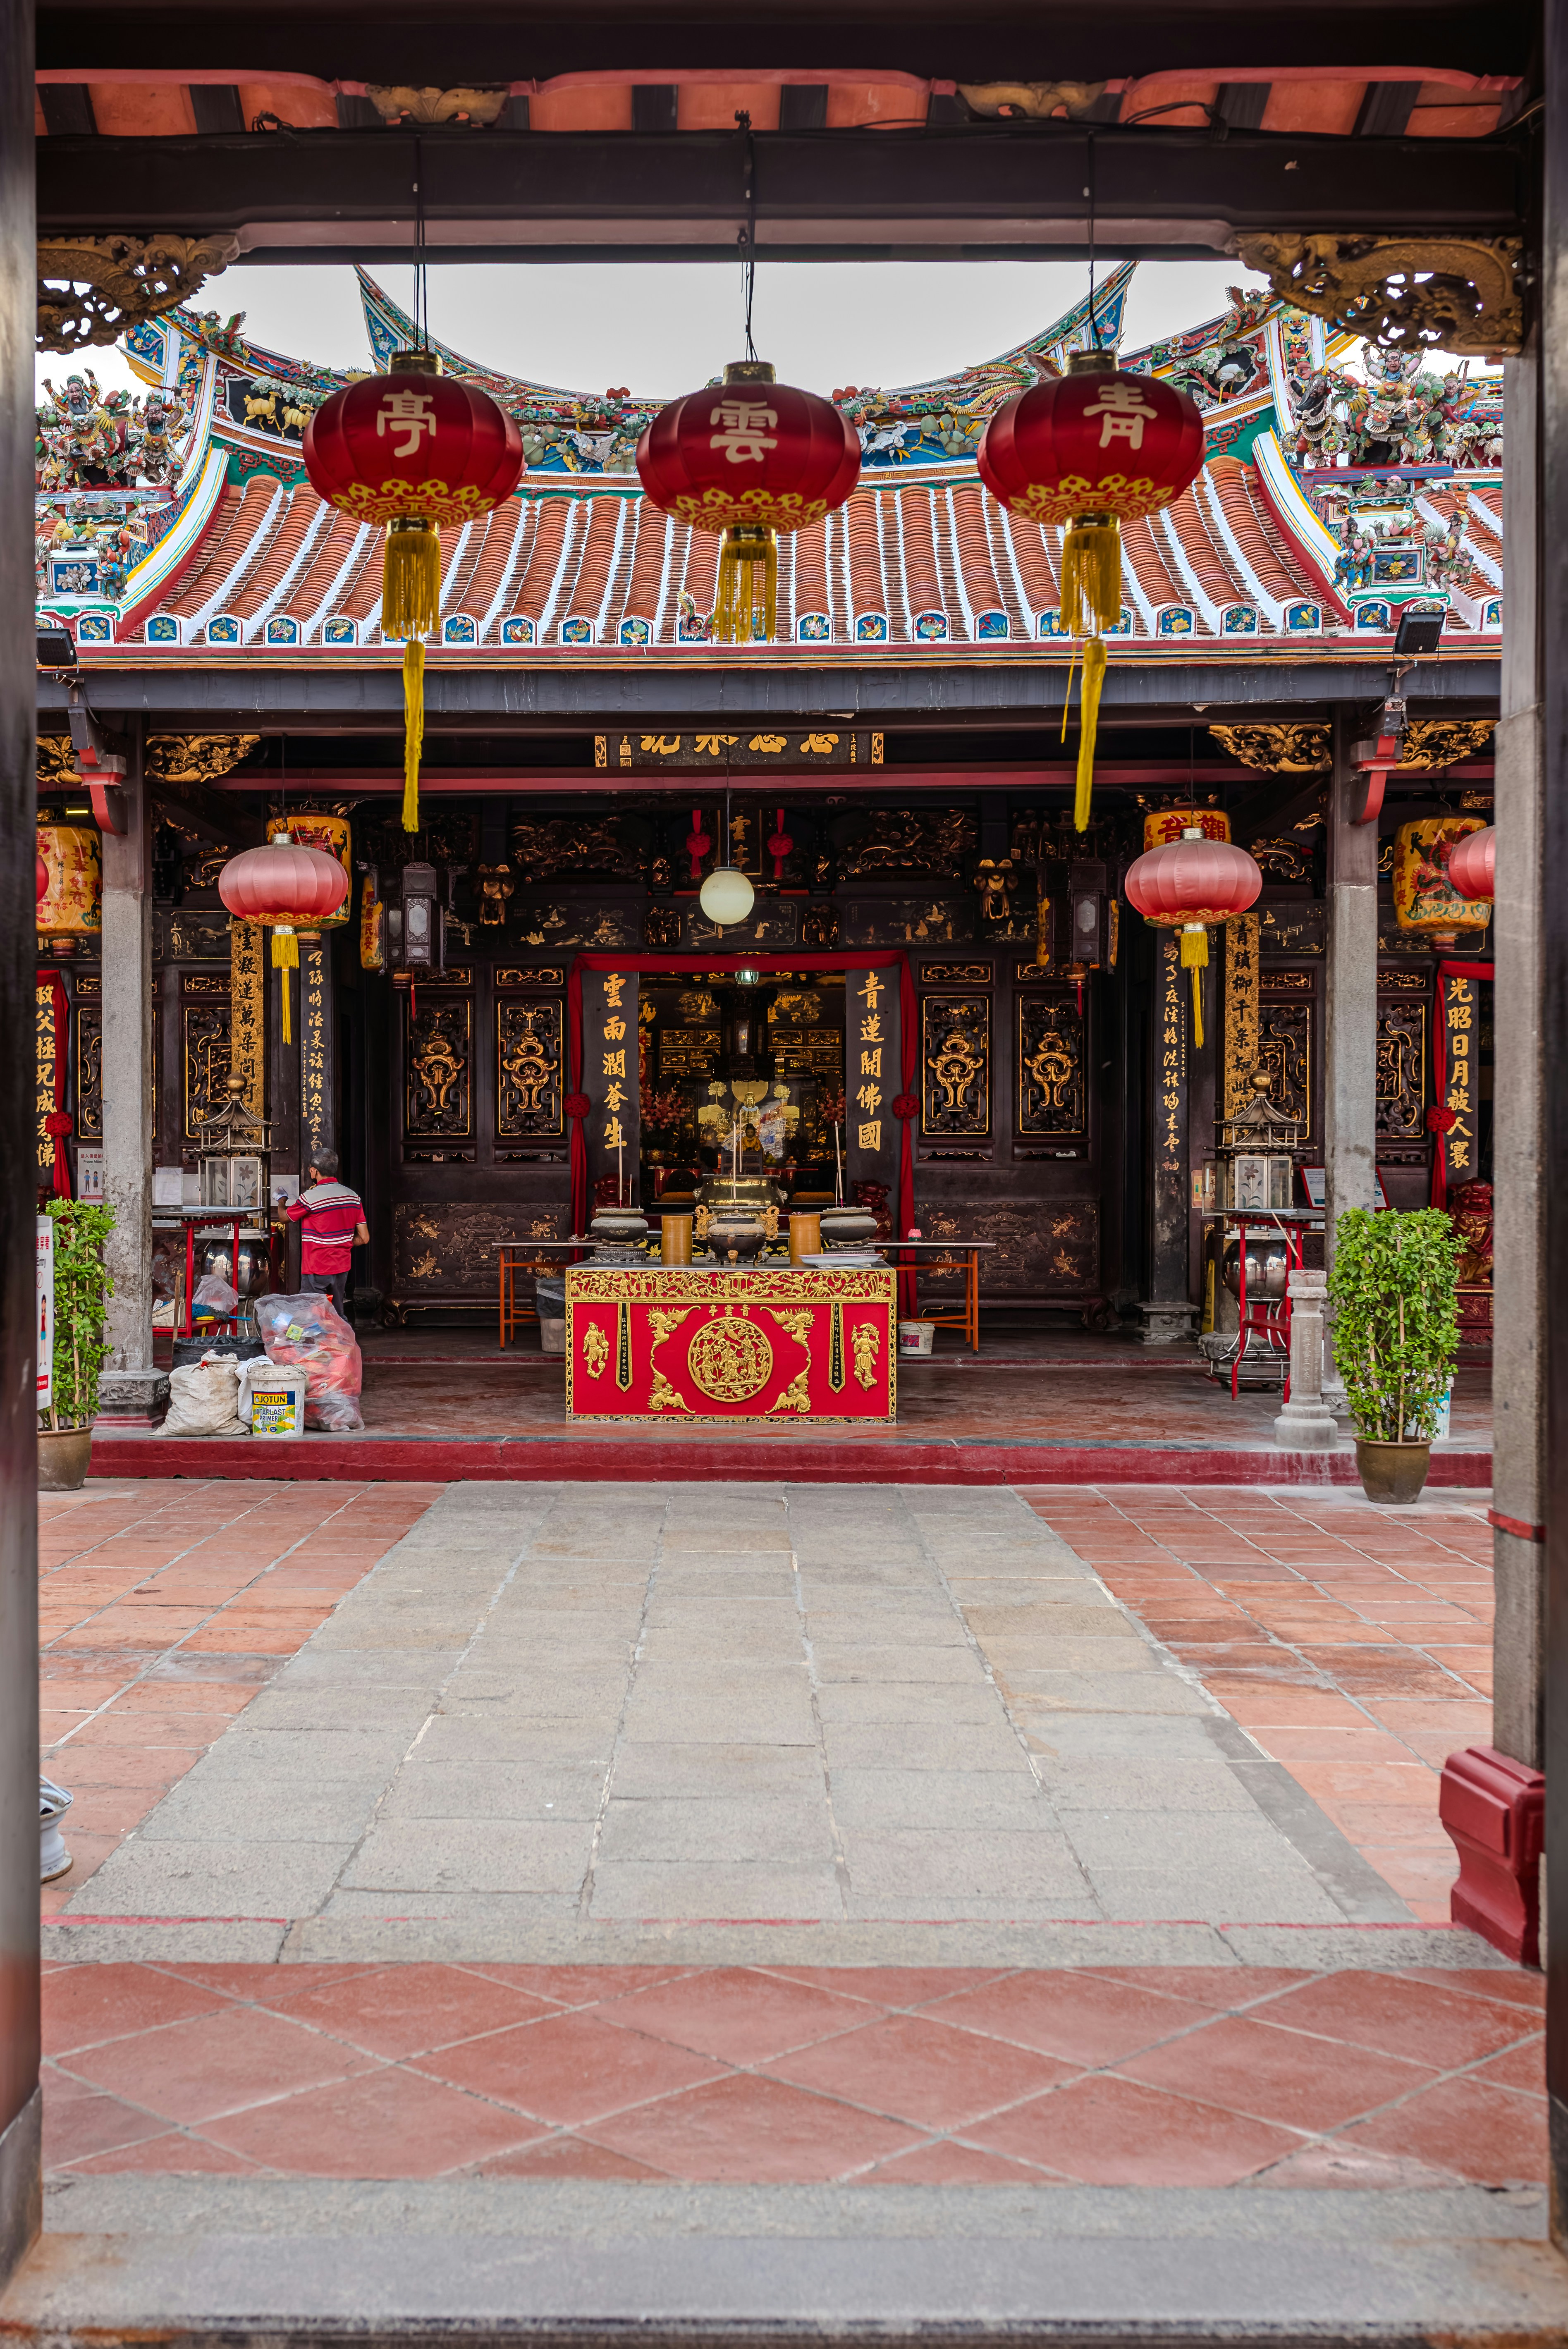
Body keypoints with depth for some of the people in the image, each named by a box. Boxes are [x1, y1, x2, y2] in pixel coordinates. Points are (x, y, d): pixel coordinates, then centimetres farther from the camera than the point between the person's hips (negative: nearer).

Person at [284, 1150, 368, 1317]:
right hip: (342, 1268, 6)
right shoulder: (353, 1197, 3)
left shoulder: (309, 1197, -14)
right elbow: (364, 1238, 4)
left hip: (316, 1271, -6)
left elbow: (285, 1217, 5)